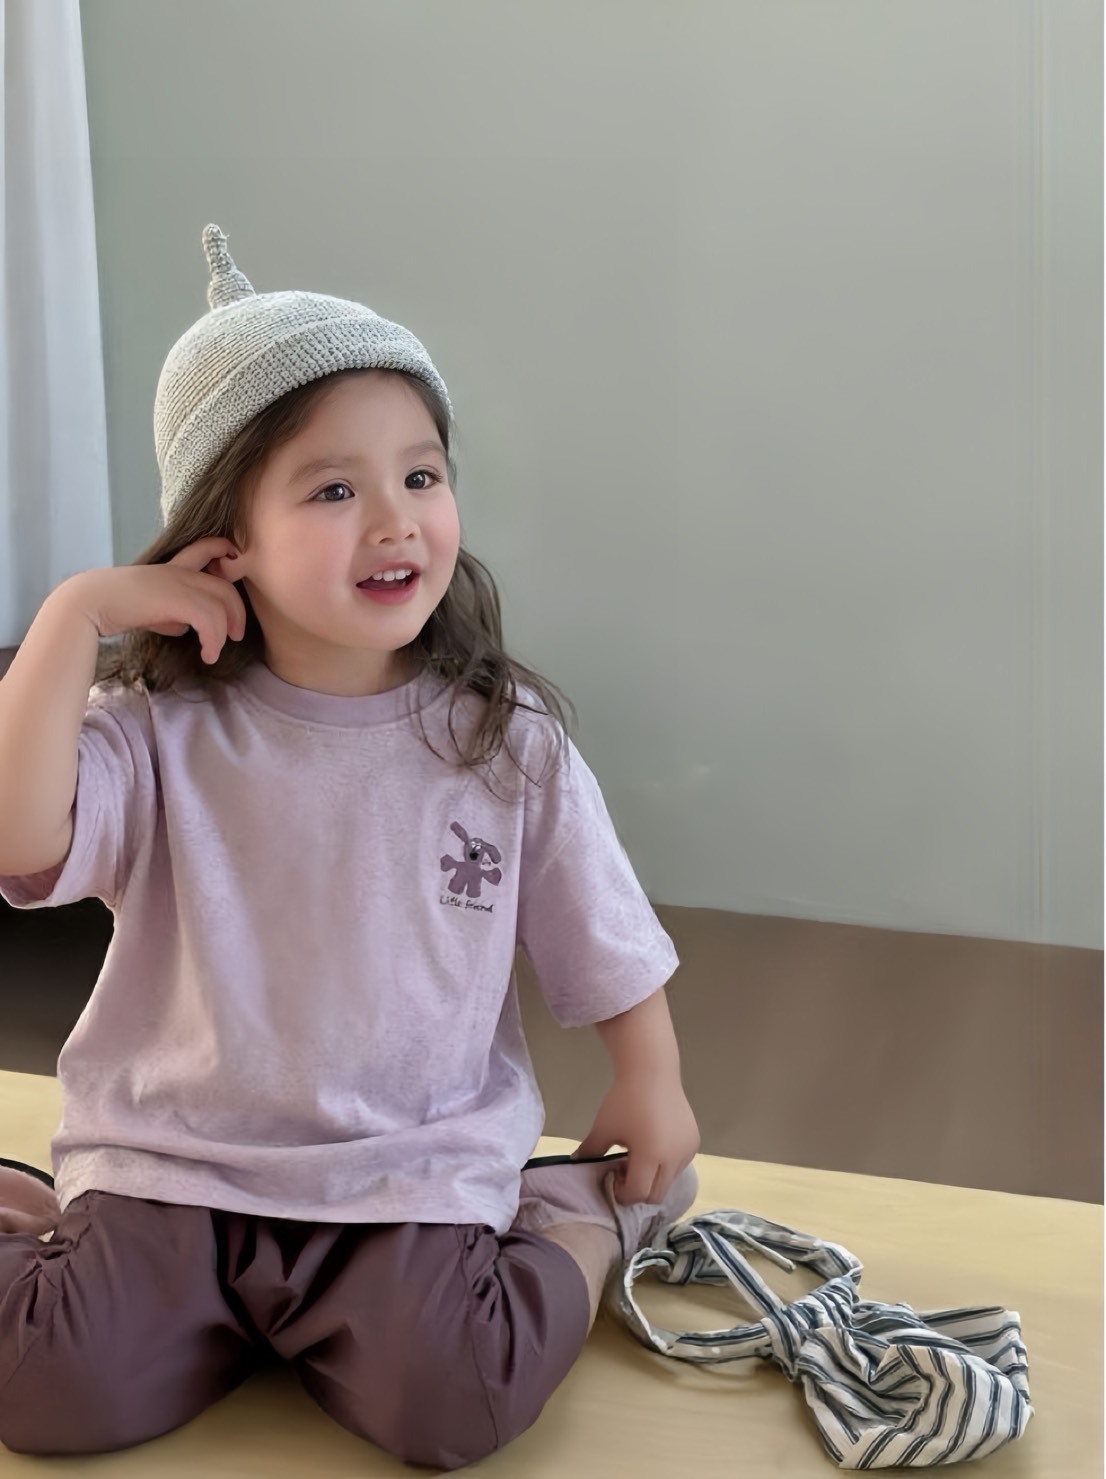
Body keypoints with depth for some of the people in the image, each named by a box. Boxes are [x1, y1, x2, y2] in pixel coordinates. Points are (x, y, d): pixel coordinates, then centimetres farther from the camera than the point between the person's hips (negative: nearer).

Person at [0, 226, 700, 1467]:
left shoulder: (508, 745, -4)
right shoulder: (160, 734, -8)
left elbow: (607, 945, 8)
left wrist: (650, 1084, 11)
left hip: (412, 1175, 0)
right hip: (175, 1162, 0)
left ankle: (582, 1231, 7)